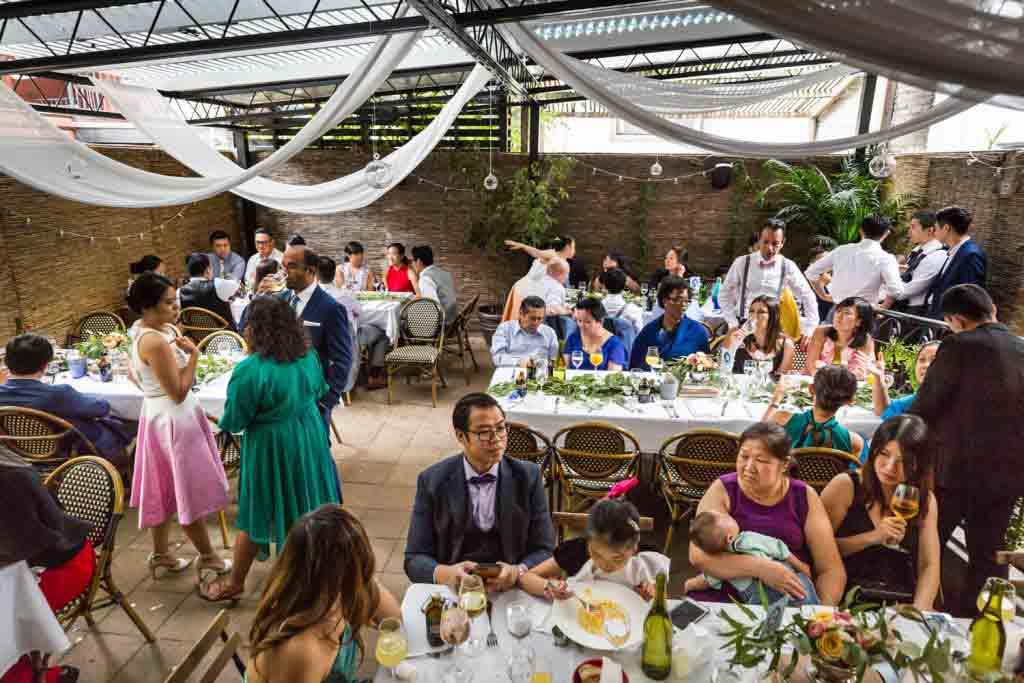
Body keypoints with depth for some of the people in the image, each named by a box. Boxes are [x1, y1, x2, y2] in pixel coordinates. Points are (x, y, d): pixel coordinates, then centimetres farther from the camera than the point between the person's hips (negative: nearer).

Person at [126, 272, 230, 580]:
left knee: (166, 487, 20)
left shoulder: (155, 332, 4)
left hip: (161, 415, 10)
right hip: (174, 419, -10)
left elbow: (134, 375, 18)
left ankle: (161, 553, 35)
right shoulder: (155, 341, -26)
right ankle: (208, 557, 20)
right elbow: (179, 392, -24)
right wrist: (193, 354, -19)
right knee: (191, 491, 4)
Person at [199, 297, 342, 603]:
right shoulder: (308, 356, -7)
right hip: (309, 441, 5)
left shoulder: (250, 371, -25)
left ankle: (235, 583, 34)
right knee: (308, 510, 21)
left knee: (255, 514, 14)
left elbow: (233, 422, -15)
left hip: (271, 448, -5)